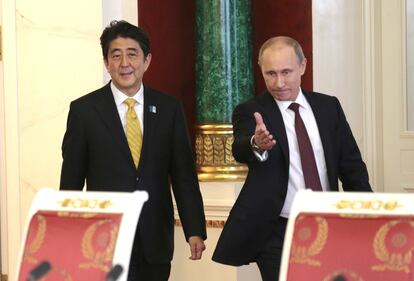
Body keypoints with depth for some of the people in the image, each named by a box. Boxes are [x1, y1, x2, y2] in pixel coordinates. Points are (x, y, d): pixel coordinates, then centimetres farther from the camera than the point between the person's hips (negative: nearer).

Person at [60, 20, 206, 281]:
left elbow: (184, 174, 5)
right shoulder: (84, 110, -1)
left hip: (156, 239, 2)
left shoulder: (168, 108, 5)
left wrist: (195, 230, 0)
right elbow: (71, 181, 2)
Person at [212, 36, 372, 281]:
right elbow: (240, 150, -24)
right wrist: (256, 145, -47)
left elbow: (351, 164, 11)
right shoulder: (250, 113, -4)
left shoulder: (328, 106, 7)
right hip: (277, 234, -3)